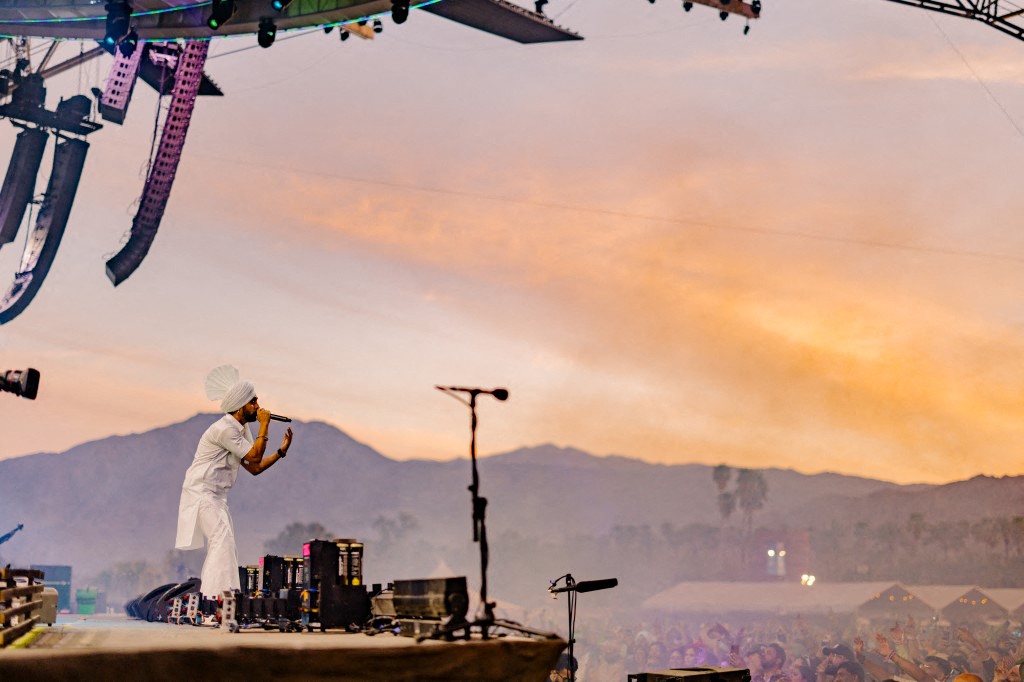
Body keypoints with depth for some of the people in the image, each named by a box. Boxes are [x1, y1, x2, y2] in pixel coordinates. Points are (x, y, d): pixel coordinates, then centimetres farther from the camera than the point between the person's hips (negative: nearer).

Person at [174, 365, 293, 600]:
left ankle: (209, 596, 17)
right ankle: (216, 595, -20)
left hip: (215, 495, 10)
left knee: (222, 543, 12)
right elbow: (254, 457, -21)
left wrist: (281, 451, 4)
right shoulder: (224, 429, -18)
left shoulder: (241, 430, 13)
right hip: (202, 491, -10)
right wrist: (264, 425, -16)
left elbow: (254, 468, 12)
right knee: (222, 538, -17)